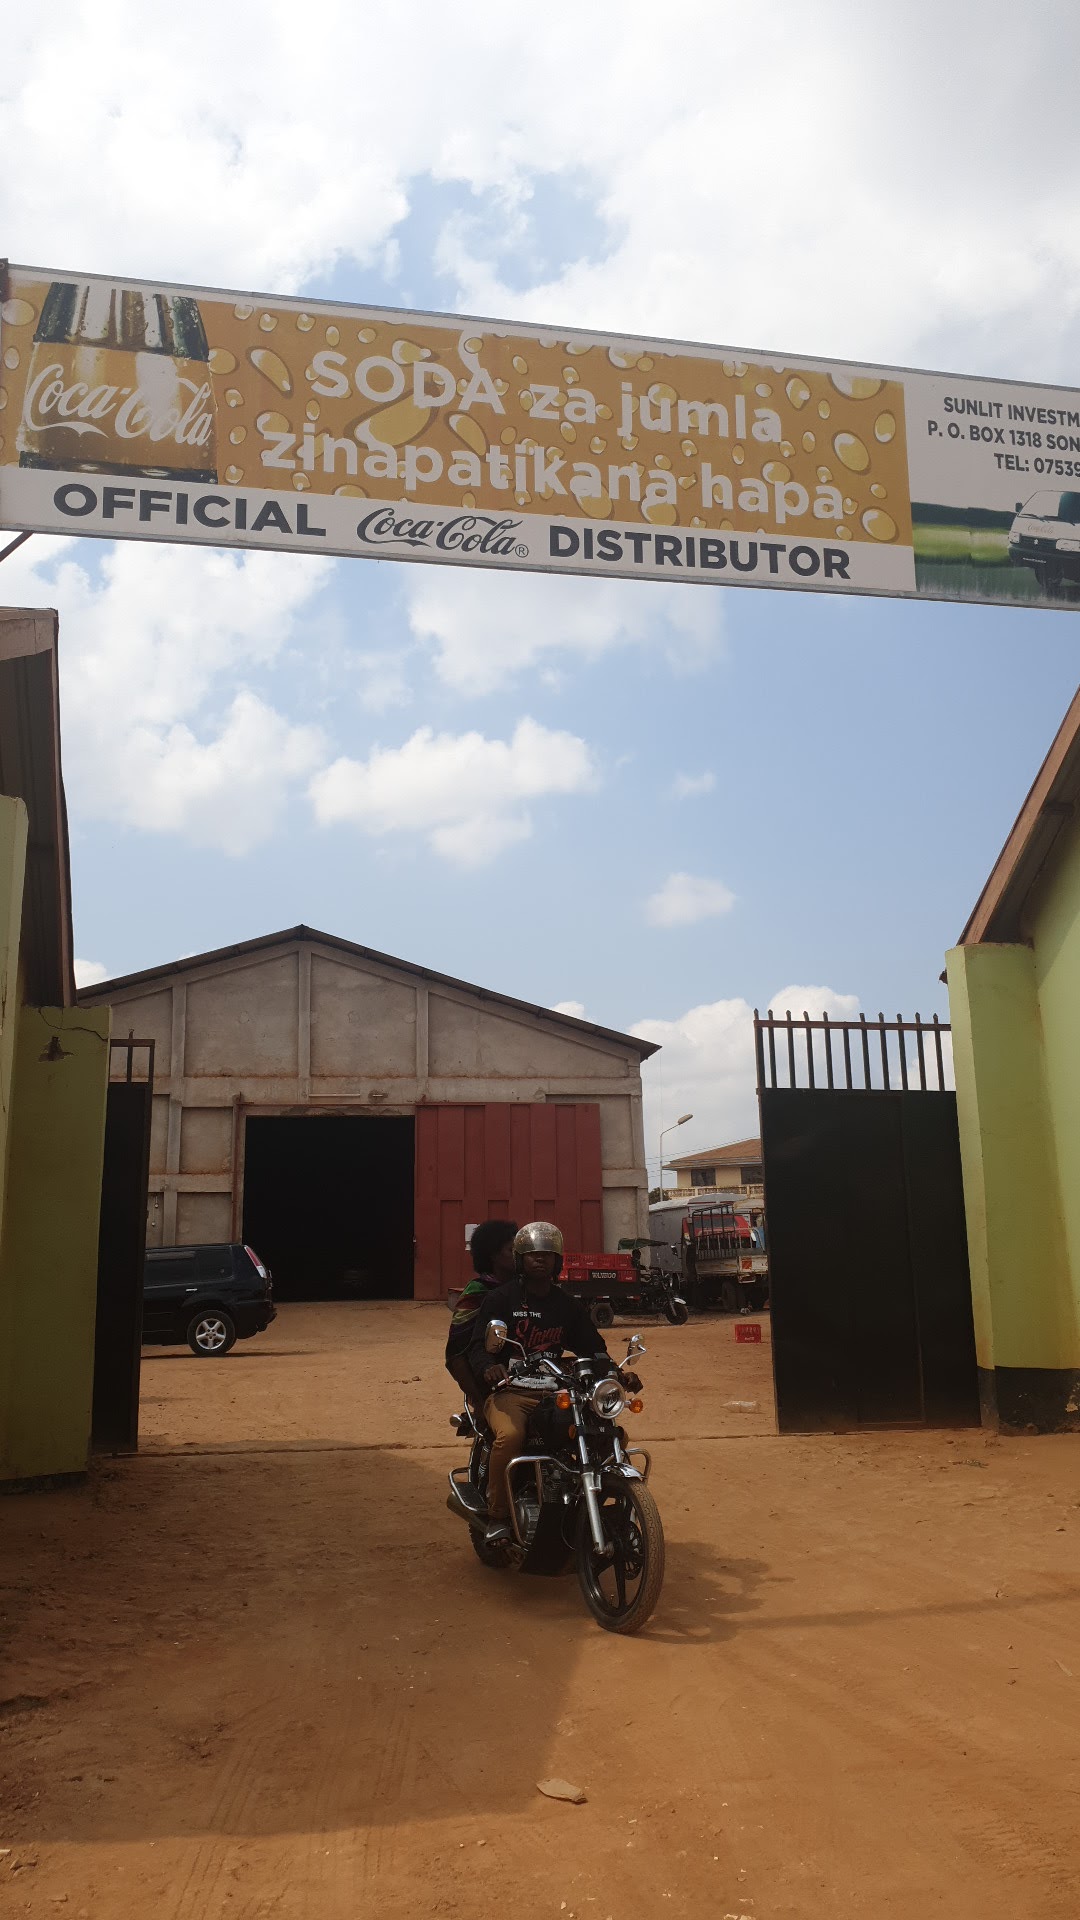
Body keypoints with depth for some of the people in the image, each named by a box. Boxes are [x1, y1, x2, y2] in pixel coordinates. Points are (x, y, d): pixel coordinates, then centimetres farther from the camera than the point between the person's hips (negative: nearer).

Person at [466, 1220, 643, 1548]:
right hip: (508, 1391, -4)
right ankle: (497, 1517, -17)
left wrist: (618, 1372, -6)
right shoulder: (501, 1299, 4)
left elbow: (592, 1347, 14)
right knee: (510, 1436, -35)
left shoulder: (568, 1306, 18)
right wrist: (488, 1367, -29)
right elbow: (478, 1345, -5)